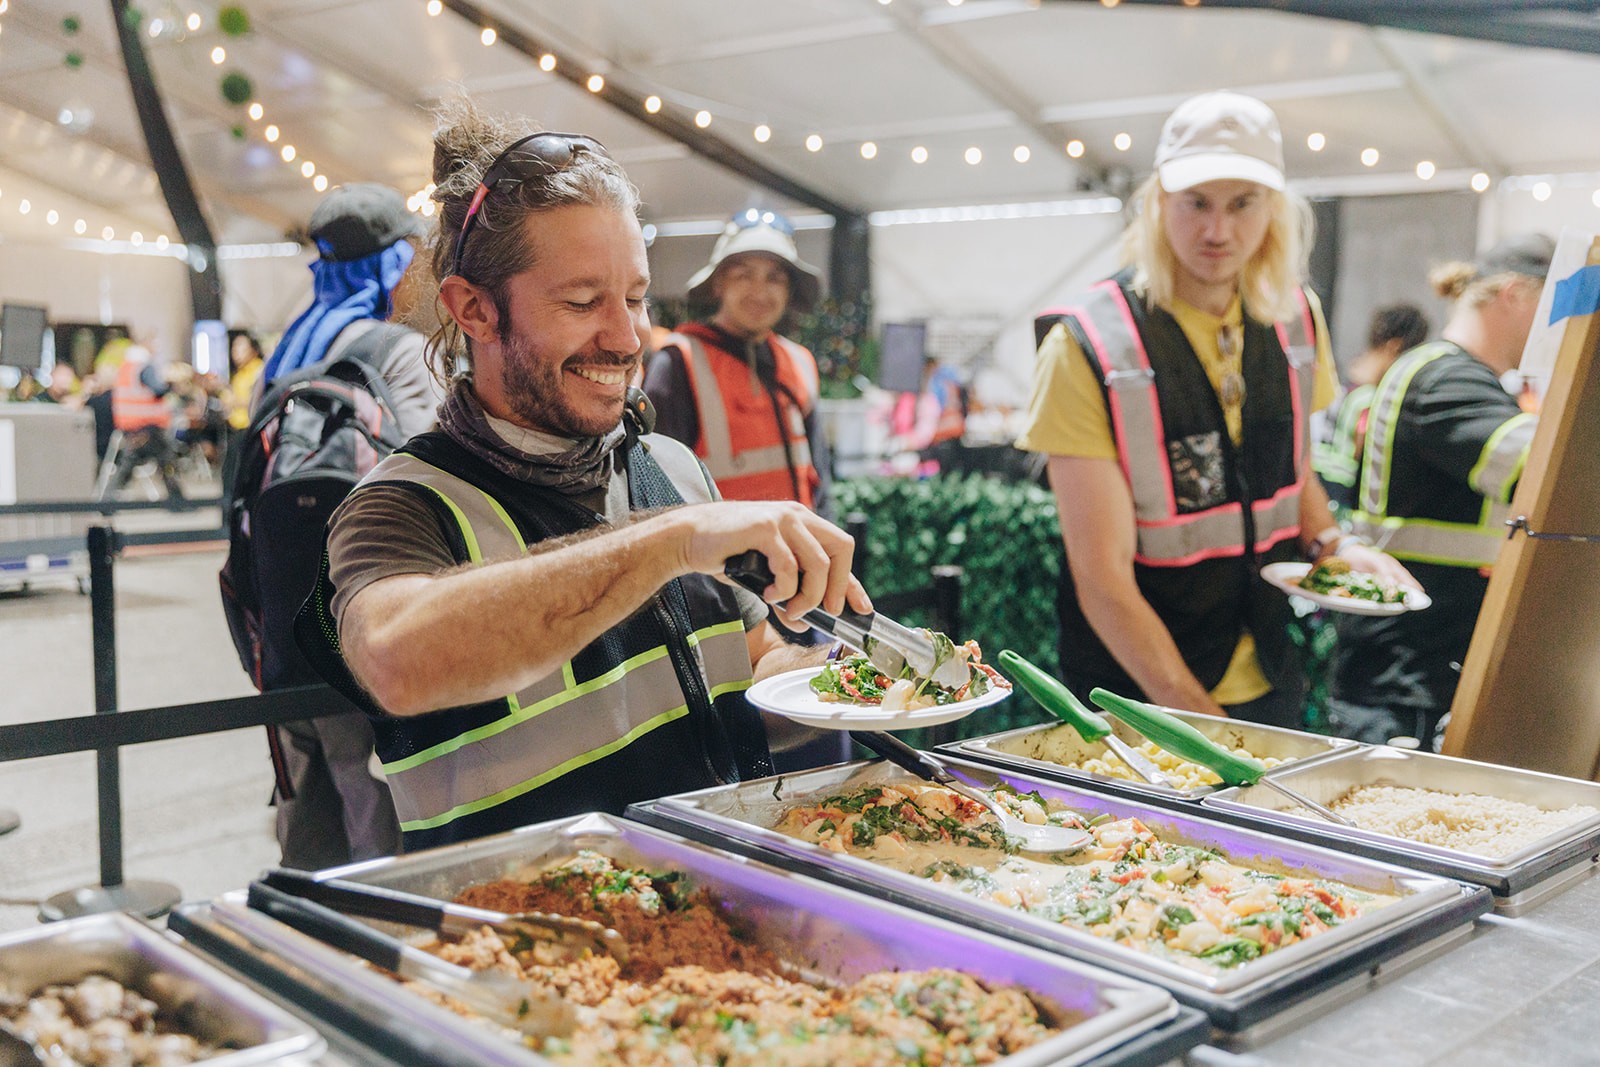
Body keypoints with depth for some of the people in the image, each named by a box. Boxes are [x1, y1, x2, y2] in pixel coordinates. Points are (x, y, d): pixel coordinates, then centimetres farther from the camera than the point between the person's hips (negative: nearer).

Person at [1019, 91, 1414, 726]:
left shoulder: (1295, 318, 0)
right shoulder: (1087, 347, -18)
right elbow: (1103, 582, -19)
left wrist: (1329, 543, -2)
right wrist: (1198, 719, -24)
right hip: (1139, 698, -5)